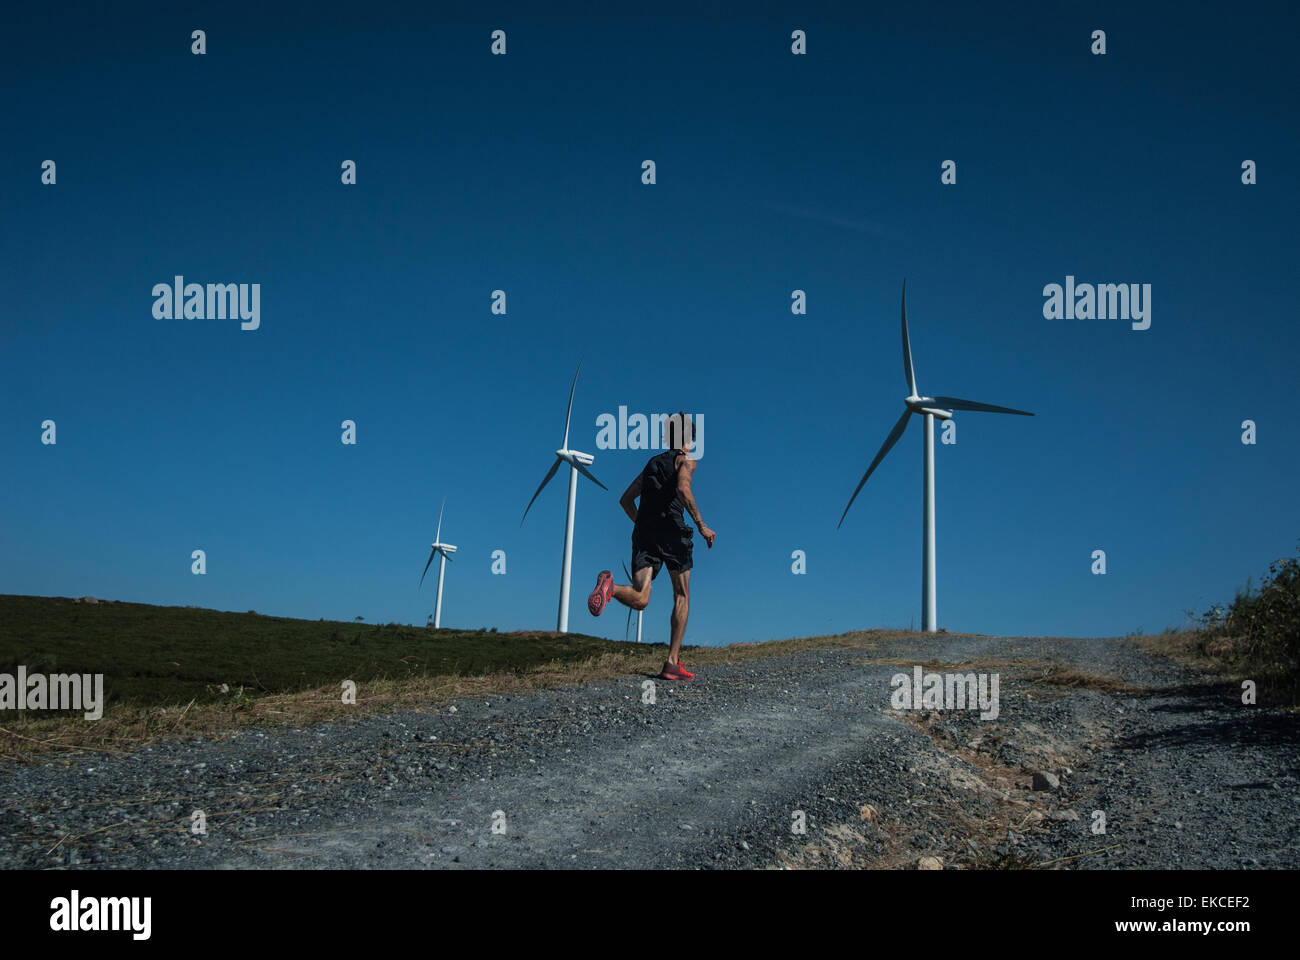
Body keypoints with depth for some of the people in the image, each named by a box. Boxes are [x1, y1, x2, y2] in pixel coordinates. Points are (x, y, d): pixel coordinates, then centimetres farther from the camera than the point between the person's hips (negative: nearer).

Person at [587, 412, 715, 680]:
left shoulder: (652, 462, 27)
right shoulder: (686, 460, 8)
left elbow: (626, 499, 25)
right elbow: (683, 488, -14)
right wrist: (701, 524, -11)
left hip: (644, 532, 5)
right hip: (671, 530, -5)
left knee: (640, 599, -3)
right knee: (682, 597, 9)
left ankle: (610, 586, -36)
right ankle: (672, 663, 4)